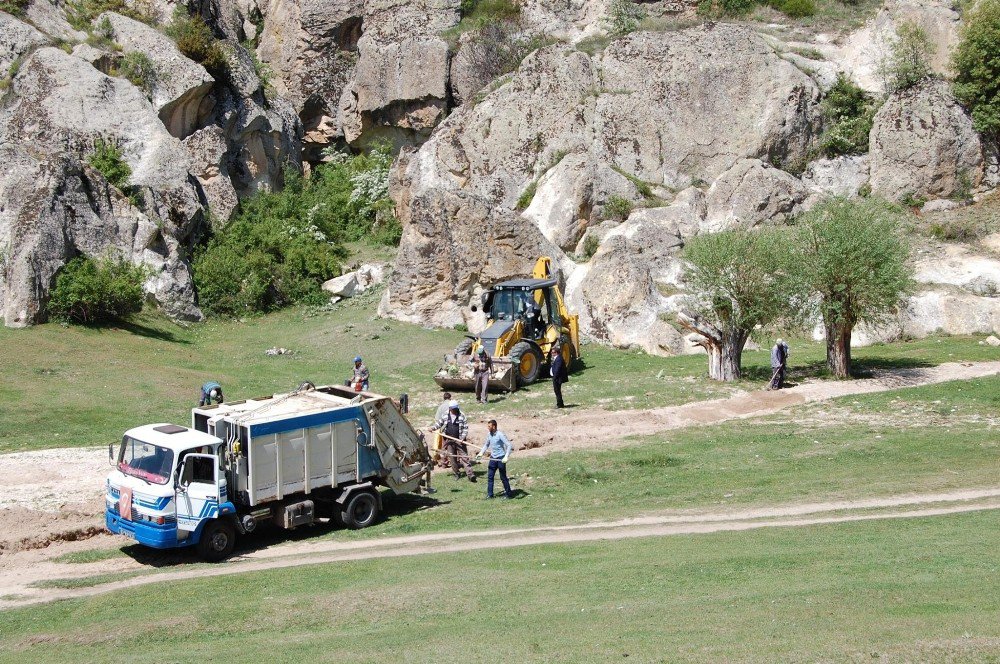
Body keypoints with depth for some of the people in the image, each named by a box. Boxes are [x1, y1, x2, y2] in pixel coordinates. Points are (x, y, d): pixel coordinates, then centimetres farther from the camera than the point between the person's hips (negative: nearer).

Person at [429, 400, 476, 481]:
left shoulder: (461, 416, -4)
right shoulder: (445, 416, 6)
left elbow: (465, 428, -4)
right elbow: (439, 422, 18)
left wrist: (462, 438, -15)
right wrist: (433, 428, 1)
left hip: (459, 440, -3)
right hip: (449, 440, 3)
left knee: (464, 456, -7)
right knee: (452, 458, 6)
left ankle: (470, 474, -11)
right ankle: (457, 474, 18)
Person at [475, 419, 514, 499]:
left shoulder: (500, 435, -17)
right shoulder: (489, 435, 4)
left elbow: (509, 445, -20)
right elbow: (486, 444, 21)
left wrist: (506, 457, -29)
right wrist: (481, 453, 10)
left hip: (501, 458, -6)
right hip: (493, 458, 6)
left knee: (503, 477, 2)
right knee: (490, 476, 5)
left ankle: (508, 493, 15)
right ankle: (490, 494, 12)